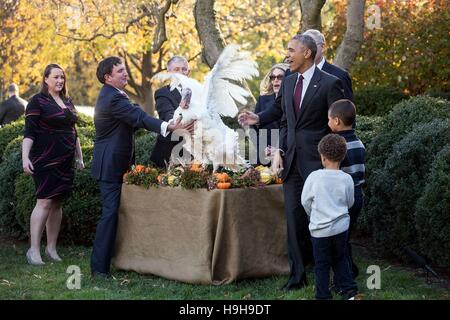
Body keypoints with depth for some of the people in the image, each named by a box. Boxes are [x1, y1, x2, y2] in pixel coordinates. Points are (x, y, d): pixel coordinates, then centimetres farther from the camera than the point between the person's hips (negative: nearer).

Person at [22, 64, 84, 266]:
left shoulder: (68, 102, 15)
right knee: (44, 202, -11)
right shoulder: (37, 101, -5)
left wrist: (79, 156, 20)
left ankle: (51, 248, 12)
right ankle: (34, 250, -9)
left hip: (65, 161, 6)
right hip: (45, 160, -6)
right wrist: (25, 157, -20)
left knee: (57, 203, 7)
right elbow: (29, 132, -10)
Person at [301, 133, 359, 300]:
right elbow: (350, 203, 6)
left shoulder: (314, 177, -13)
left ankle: (323, 295, 15)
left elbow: (305, 201, -3)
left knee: (322, 264, 10)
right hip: (341, 227, 2)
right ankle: (349, 290, 17)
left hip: (320, 229, -2)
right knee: (340, 259, 19)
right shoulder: (346, 179, -8)